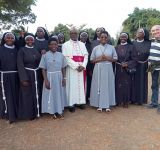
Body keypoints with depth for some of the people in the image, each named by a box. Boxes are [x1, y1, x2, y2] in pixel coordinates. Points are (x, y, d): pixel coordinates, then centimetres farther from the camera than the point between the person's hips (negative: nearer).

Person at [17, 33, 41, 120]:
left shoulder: (36, 49, 8)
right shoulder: (22, 50, -6)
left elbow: (40, 61, 11)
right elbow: (20, 65, -12)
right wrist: (23, 79, -18)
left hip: (36, 74, 5)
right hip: (27, 74, -4)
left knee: (36, 93, 13)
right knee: (28, 95, 4)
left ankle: (36, 111, 28)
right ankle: (29, 114, 18)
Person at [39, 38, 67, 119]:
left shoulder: (60, 55, 1)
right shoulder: (45, 55, -5)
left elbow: (63, 68, 6)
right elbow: (43, 69, -5)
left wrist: (64, 78, 0)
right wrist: (46, 80, -12)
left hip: (59, 77, 3)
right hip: (50, 77, -2)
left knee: (59, 93, 11)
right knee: (51, 94, 6)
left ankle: (59, 111, 26)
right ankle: (53, 111, 20)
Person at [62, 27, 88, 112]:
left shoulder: (82, 44, 15)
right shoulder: (65, 45, 2)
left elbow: (86, 56, 6)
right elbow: (66, 58, -9)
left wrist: (83, 65, -11)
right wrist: (76, 66, -16)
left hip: (81, 68, 4)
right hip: (72, 69, -4)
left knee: (81, 85, 7)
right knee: (72, 85, -2)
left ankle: (80, 102, 18)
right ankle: (71, 104, 5)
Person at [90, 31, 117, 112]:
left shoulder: (111, 47, 5)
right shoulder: (96, 48, 6)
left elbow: (115, 59, 6)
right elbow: (92, 60, 6)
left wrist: (108, 58, -11)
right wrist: (99, 59, -12)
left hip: (108, 69, 0)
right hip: (98, 69, 0)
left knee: (108, 86, 2)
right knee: (98, 86, 1)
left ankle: (107, 105, 12)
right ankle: (99, 105, 11)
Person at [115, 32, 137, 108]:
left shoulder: (131, 47, -2)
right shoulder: (116, 47, 7)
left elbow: (134, 59, -5)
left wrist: (127, 64, -18)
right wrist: (119, 63, -6)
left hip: (127, 69, -2)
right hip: (118, 69, 2)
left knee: (126, 85, 1)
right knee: (118, 85, 4)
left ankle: (126, 101, 13)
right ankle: (119, 101, 17)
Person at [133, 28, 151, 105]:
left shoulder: (148, 43, 2)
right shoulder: (133, 43, 4)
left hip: (143, 65, 0)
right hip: (135, 65, 0)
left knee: (143, 81, 6)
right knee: (135, 81, 3)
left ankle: (142, 99, 16)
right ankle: (135, 98, 12)